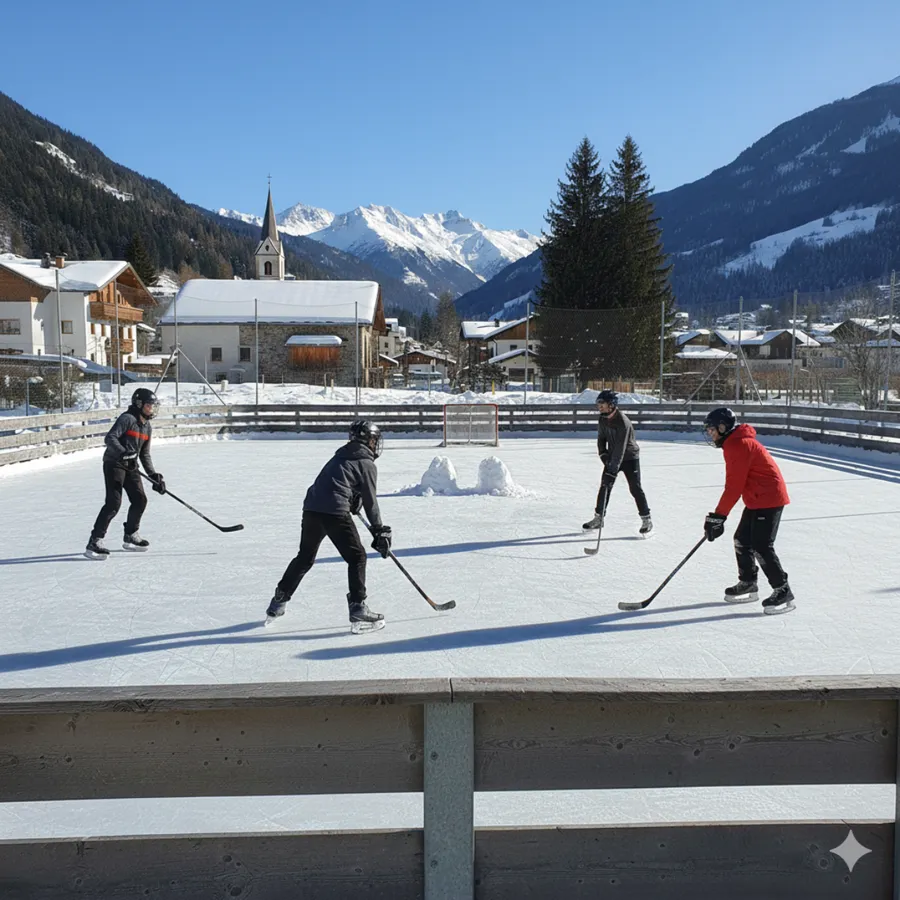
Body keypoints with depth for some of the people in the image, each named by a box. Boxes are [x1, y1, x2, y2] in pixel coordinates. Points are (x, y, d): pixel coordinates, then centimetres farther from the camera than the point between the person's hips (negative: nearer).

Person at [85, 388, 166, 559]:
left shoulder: (147, 427, 13)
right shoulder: (127, 419, -13)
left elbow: (145, 454, 18)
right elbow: (110, 438, -24)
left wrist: (153, 475, 12)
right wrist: (123, 453, -39)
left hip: (131, 466, 9)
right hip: (114, 463, -9)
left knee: (140, 500, 9)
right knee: (113, 503, -16)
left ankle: (130, 536, 28)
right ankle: (94, 542, -14)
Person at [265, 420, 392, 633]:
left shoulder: (341, 456, 25)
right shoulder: (367, 464, 4)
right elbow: (370, 502, 4)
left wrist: (352, 501, 41)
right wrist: (380, 531, 11)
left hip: (311, 507, 8)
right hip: (334, 511, -8)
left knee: (305, 556, 22)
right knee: (356, 556, 2)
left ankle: (278, 603, 32)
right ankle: (357, 610, -5)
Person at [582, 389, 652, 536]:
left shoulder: (623, 422, -29)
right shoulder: (603, 419, -5)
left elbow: (620, 448, -33)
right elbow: (601, 438, 12)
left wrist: (612, 470, -35)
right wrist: (603, 454, -5)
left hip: (629, 457, -7)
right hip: (612, 456, 7)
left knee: (635, 488, -8)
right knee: (604, 486, 3)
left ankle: (647, 520, 2)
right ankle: (598, 518, 11)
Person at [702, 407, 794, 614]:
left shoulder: (738, 445, -19)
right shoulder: (734, 443, 15)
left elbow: (734, 486, -21)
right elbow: (734, 483, 20)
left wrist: (718, 516, -17)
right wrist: (719, 515, 20)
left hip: (769, 499, -11)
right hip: (757, 500, 11)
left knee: (761, 546, -12)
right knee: (742, 540, 15)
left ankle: (783, 592, -5)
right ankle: (748, 584, 27)